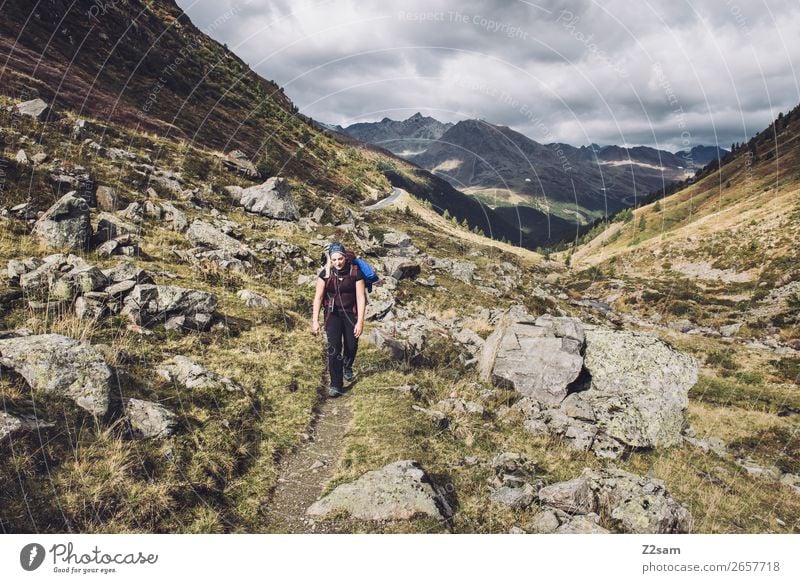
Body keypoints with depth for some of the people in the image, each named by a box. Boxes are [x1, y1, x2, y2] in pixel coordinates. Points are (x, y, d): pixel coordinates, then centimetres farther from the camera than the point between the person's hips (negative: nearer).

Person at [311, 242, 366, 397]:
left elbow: (361, 297, -15)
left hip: (351, 312, 0)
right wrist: (315, 320, -13)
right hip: (333, 313, 0)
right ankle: (336, 385, -6)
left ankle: (347, 367, 44)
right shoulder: (326, 273, -13)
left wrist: (360, 322, -18)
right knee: (334, 347, -13)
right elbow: (318, 297, -9)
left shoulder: (355, 272, -17)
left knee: (351, 346, 9)